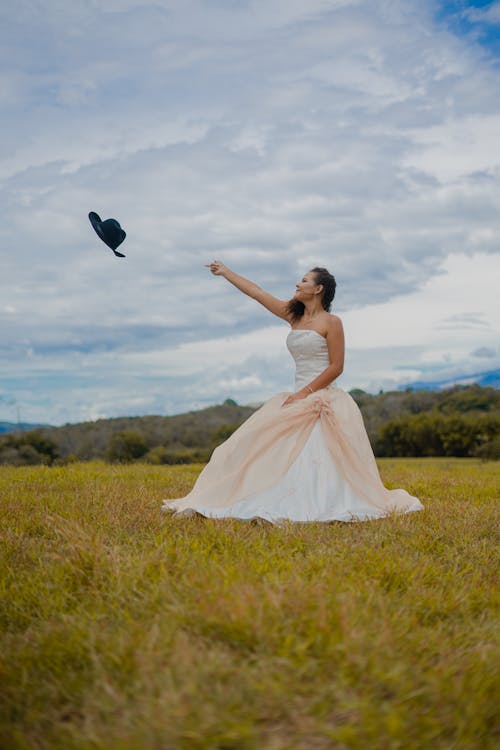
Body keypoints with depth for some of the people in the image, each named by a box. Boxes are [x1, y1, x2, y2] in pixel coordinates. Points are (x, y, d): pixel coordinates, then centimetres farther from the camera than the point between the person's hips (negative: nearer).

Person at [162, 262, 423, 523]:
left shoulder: (331, 322, -5)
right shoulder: (294, 315, 14)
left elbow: (336, 367, -10)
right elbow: (256, 292, 19)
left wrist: (305, 393, -15)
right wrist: (225, 272, 25)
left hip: (325, 399, -7)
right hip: (300, 399, 7)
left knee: (321, 460, -15)